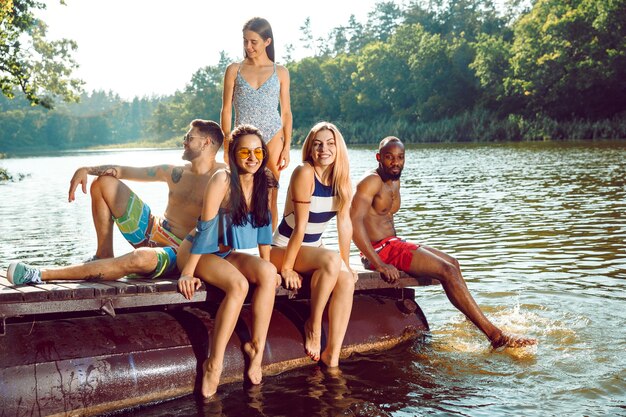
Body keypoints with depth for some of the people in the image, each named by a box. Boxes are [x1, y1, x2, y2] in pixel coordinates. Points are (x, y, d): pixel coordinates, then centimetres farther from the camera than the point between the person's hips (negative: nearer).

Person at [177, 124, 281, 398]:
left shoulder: (262, 183, 1)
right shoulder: (222, 180, -19)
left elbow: (264, 224, 8)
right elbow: (205, 228, -22)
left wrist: (265, 265, 2)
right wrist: (188, 272, -23)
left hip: (228, 254, 6)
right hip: (199, 251, -6)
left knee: (268, 273, -24)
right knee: (238, 284, -33)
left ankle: (256, 348, -18)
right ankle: (214, 365, -28)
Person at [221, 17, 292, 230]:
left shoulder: (280, 72, 7)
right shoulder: (234, 70, 6)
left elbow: (286, 112, 8)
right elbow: (226, 110, 5)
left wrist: (287, 147, 1)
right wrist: (227, 147, -1)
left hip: (273, 138, 0)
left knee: (270, 198, 2)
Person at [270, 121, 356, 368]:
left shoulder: (340, 177, -1)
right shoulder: (305, 173, -21)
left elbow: (345, 223, 1)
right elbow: (300, 226, -23)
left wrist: (346, 264, 1)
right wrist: (287, 268, -20)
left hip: (313, 248, 6)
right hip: (283, 249, -6)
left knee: (347, 280, -20)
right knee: (331, 259, -32)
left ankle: (332, 355, -17)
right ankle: (313, 326, -14)